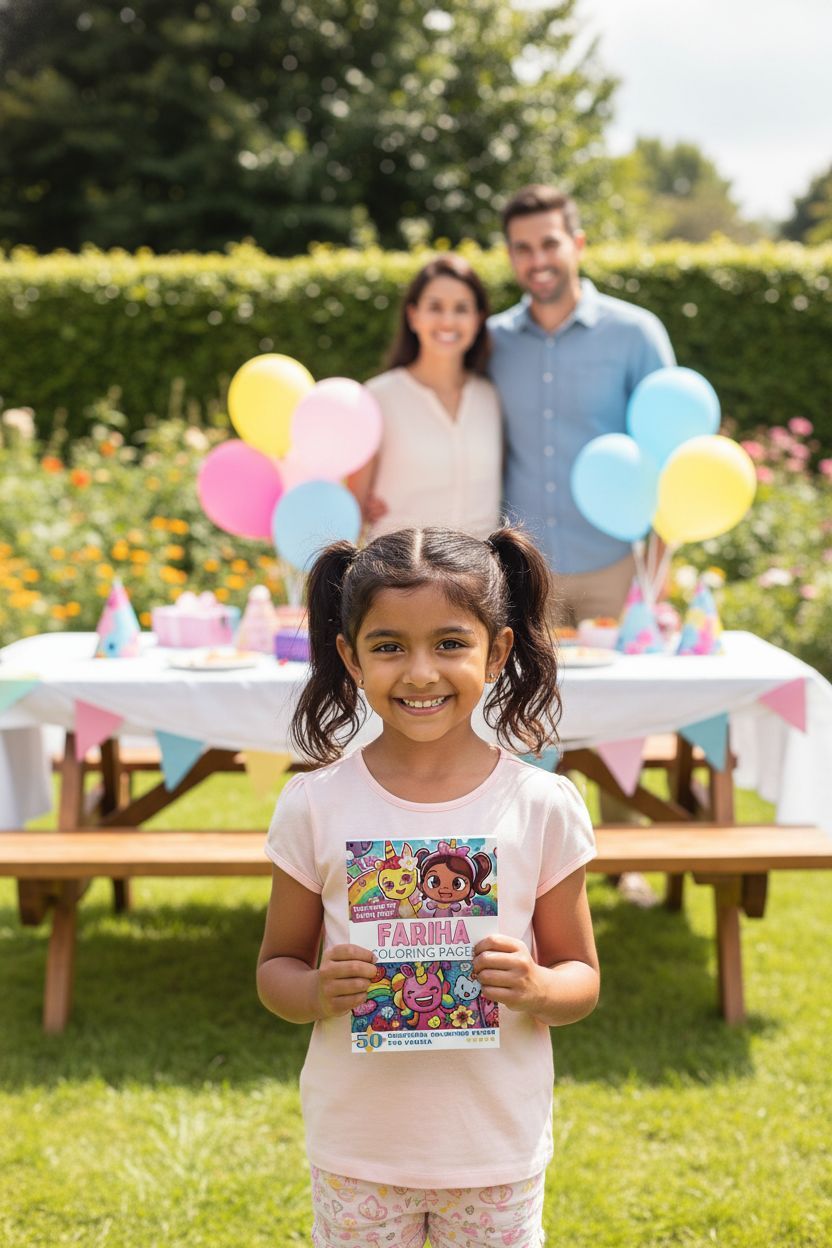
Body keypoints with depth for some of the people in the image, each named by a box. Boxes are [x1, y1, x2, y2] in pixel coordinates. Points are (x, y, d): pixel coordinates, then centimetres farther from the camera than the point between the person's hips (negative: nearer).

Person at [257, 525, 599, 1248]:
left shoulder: (546, 806, -8)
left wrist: (538, 987, -20)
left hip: (499, 1151, 0)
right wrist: (317, 991, -19)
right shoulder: (315, 805, -7)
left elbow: (582, 979, 1)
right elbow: (276, 968, 2)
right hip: (357, 1147, 0)